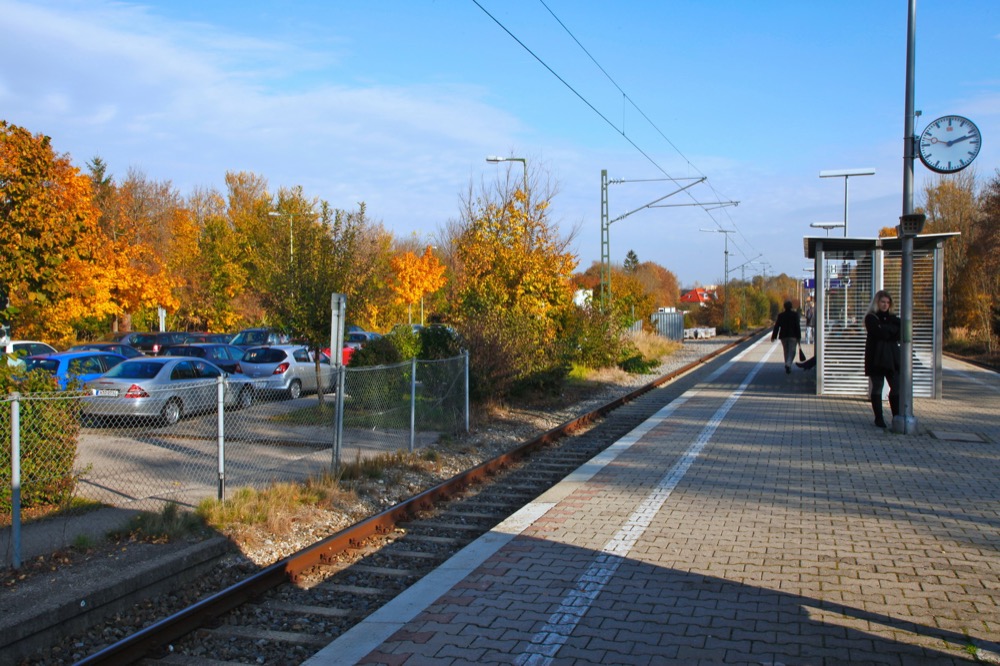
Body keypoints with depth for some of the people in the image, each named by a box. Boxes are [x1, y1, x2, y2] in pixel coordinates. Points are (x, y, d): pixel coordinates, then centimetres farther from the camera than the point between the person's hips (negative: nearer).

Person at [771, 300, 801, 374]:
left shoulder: (780, 315, 2)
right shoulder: (795, 314, -6)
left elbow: (776, 326, 2)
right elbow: (797, 326, -9)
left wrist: (774, 336, 7)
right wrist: (799, 336, -5)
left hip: (783, 336, 3)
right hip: (793, 336, -3)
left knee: (786, 351, 15)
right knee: (792, 351, -1)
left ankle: (788, 367, 17)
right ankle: (788, 364, -24)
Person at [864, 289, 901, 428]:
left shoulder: (891, 318, 15)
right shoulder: (871, 318, -2)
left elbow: (900, 333, -1)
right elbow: (880, 332, -19)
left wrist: (887, 330, -13)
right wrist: (893, 329, -6)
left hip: (892, 358, 5)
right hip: (876, 358, -5)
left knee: (897, 388, 0)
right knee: (877, 388, 1)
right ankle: (879, 418, 7)